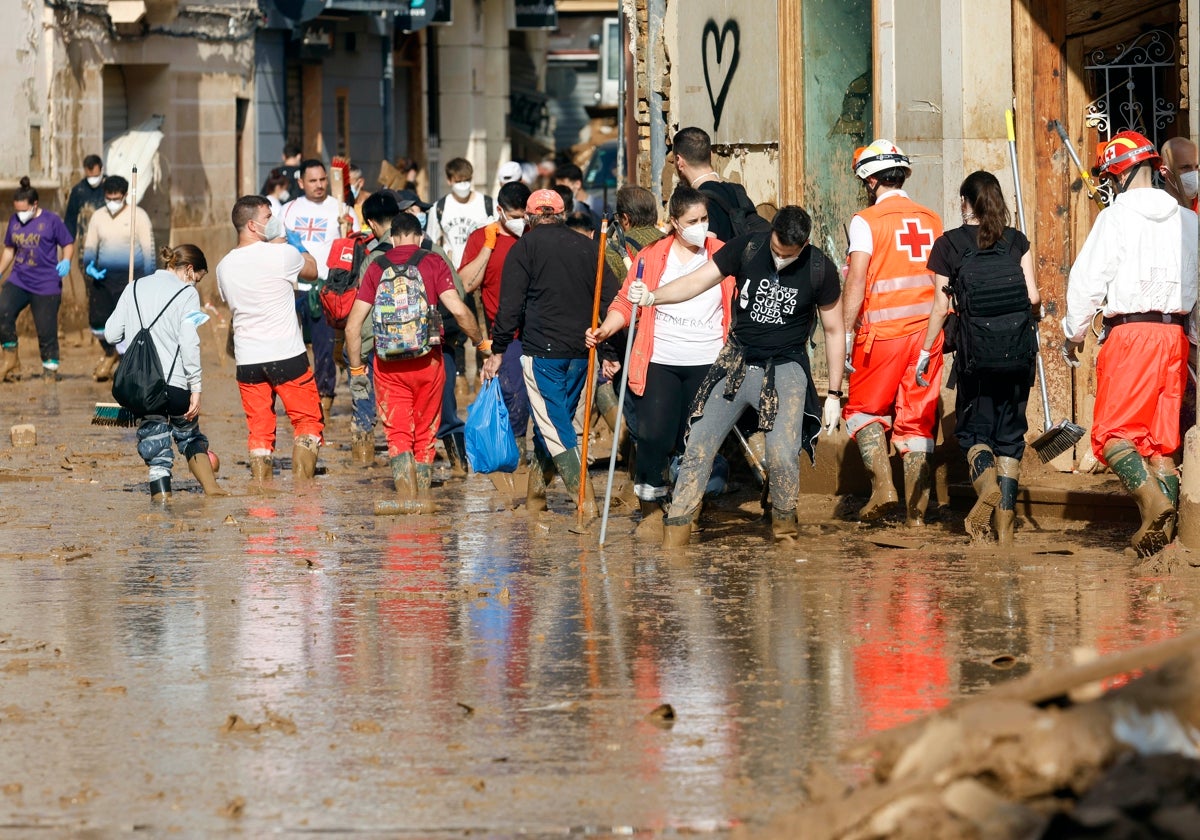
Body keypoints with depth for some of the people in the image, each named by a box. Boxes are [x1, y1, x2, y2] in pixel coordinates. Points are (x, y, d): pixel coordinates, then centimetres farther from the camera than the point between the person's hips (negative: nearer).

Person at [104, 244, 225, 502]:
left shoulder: (134, 288, 11)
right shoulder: (186, 293, -2)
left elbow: (111, 334, 9)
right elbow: (189, 344, -12)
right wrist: (195, 388, -10)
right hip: (175, 383, -3)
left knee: (155, 447, 7)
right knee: (190, 435, 19)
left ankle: (161, 496, -1)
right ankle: (211, 488, 13)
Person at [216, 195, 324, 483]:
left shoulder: (224, 267, 5)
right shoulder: (282, 255, -10)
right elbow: (312, 271, 9)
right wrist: (281, 241, 21)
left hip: (247, 361, 4)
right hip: (288, 355, -4)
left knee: (259, 430, 9)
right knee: (308, 421, 7)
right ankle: (302, 488, 1)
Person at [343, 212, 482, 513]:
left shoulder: (376, 267, 4)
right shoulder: (433, 263, -1)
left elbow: (353, 325, 0)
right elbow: (458, 310, -12)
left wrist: (356, 369, 9)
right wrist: (482, 341, 3)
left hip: (388, 363, 0)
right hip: (427, 360, 0)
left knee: (398, 432, 4)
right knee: (425, 432, 14)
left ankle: (406, 495, -10)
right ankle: (423, 497, 18)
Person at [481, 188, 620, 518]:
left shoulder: (525, 247, -2)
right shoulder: (589, 247, 10)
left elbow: (511, 305, -7)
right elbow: (611, 299, 9)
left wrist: (498, 350, -1)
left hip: (542, 351, -5)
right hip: (582, 352, 5)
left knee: (554, 427, -5)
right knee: (557, 420, 17)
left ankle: (586, 500, -16)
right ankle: (535, 493, 23)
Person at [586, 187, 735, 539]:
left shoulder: (722, 256, 7)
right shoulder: (651, 257, 5)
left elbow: (739, 307, 12)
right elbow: (627, 302, 5)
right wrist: (606, 329, -12)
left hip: (707, 364, 1)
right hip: (660, 361, -1)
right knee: (654, 436, -9)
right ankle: (651, 510, 5)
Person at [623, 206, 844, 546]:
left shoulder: (820, 270, -9)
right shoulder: (747, 248, -8)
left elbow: (833, 331, 1)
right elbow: (697, 281, -12)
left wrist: (834, 394, 1)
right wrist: (653, 297, -30)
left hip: (785, 368, -2)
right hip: (736, 363, 2)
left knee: (782, 457, -19)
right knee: (698, 448, -6)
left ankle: (785, 527, 8)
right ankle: (673, 541, -2)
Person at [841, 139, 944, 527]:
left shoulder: (866, 221, -5)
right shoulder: (931, 221, 11)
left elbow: (856, 282, -12)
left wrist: (846, 335, -10)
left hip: (883, 332, -4)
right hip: (927, 329, 4)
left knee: (864, 409, 11)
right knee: (917, 419, 8)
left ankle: (883, 486, -9)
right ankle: (916, 512, 5)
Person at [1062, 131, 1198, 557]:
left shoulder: (1117, 216, -5)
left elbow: (1088, 280, -6)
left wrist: (1073, 334, 7)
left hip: (1130, 331, -6)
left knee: (1113, 431, -5)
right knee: (1162, 438, 10)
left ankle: (1151, 498, -28)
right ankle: (1164, 528, 4)